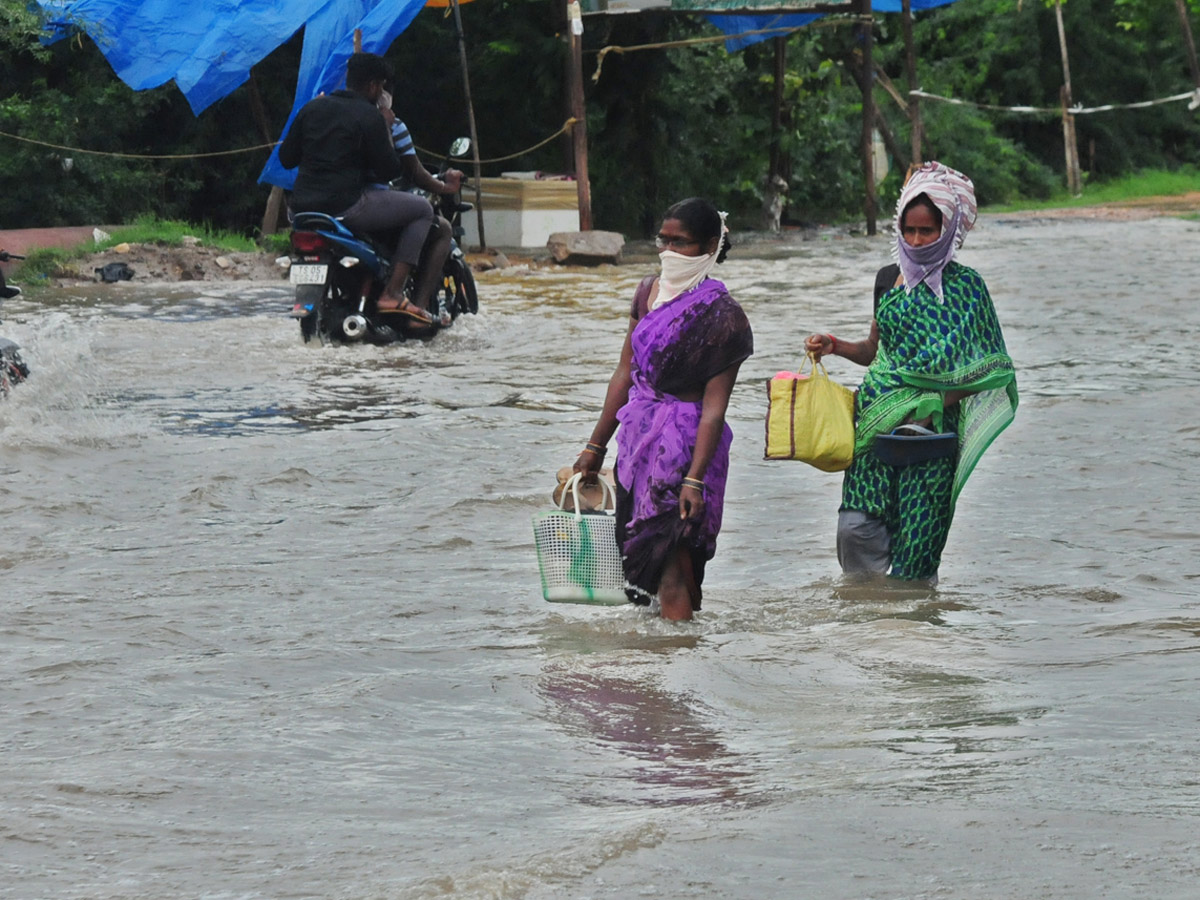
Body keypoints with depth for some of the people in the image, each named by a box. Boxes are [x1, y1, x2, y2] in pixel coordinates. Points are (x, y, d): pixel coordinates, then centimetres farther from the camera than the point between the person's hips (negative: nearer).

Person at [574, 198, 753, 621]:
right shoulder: (649, 292, 9)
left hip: (686, 446, -7)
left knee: (671, 574, -12)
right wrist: (596, 446, 14)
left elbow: (714, 407, -14)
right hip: (638, 436, 7)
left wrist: (695, 478, -21)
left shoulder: (720, 315, -11)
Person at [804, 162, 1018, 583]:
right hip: (878, 421, 4)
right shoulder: (889, 279, 14)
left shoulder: (964, 286, -1)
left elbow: (980, 373, -3)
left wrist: (928, 404, -15)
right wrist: (835, 346, 7)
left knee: (916, 532, -8)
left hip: (934, 427, -4)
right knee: (857, 525, -11)